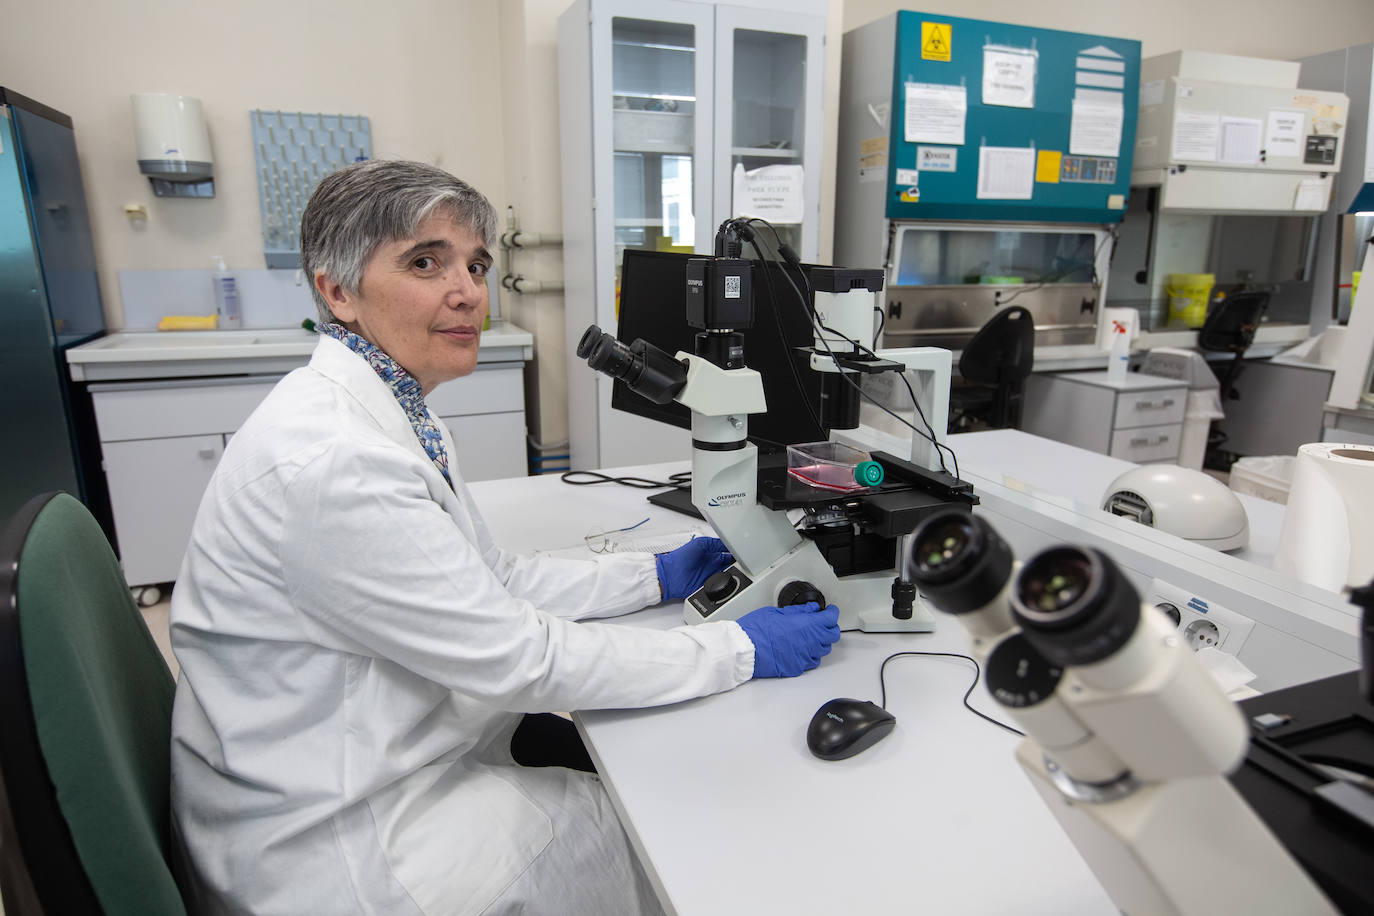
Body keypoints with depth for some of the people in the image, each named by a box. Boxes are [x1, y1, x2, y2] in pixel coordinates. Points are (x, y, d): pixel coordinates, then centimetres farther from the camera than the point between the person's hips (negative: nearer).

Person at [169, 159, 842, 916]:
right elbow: (519, 659, -26)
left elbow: (493, 580, 7)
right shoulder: (332, 460, -30)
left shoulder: (389, 409, 2)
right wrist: (740, 650, -19)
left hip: (374, 762, 8)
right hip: (327, 843, -8)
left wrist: (655, 576, 4)